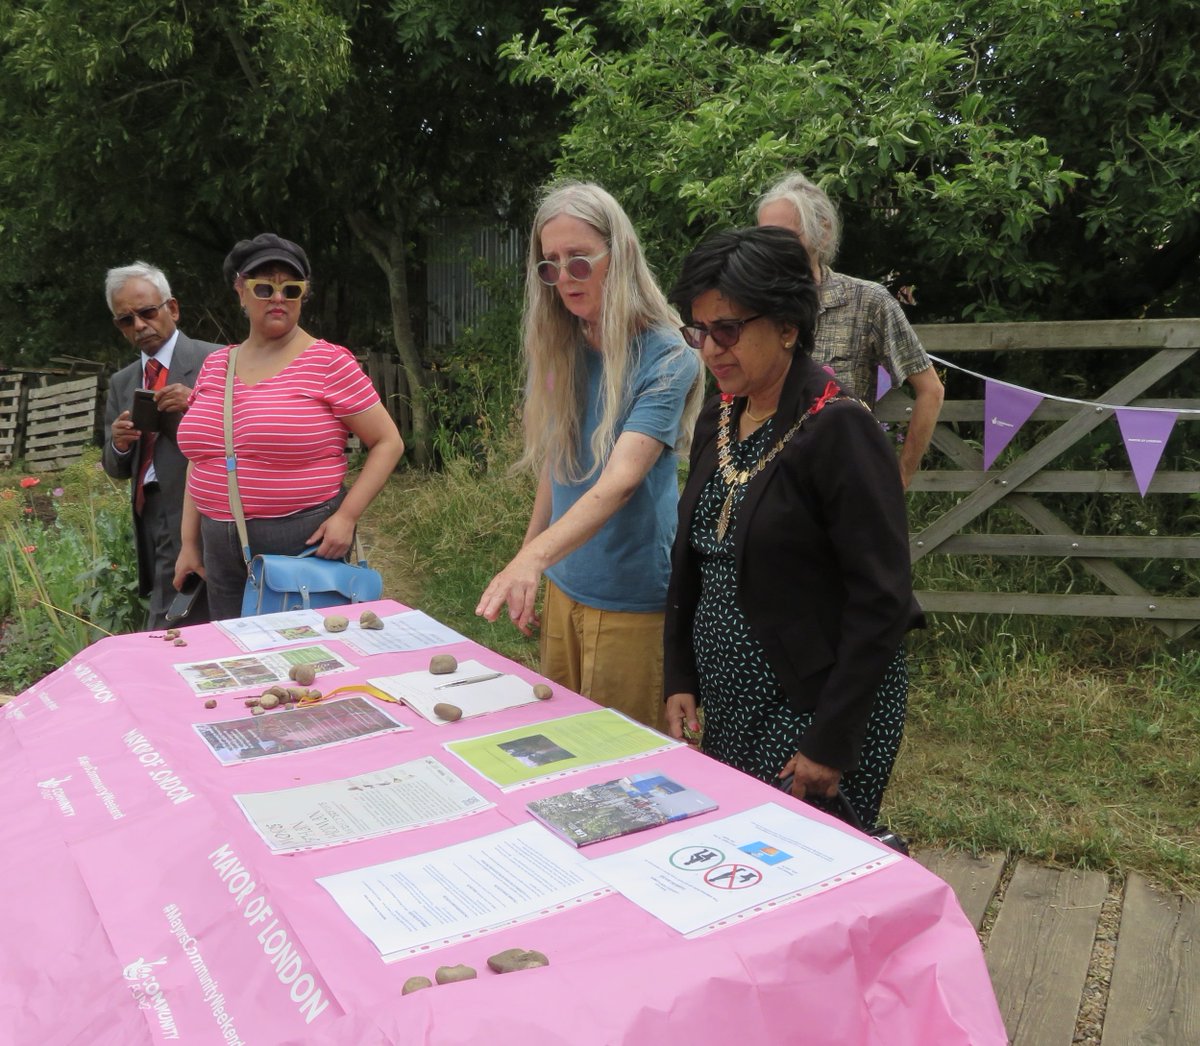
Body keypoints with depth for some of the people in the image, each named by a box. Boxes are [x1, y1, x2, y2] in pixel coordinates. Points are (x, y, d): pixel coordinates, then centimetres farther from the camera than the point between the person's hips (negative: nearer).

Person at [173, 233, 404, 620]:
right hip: (223, 554, 5)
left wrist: (347, 515, -14)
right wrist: (189, 543, 14)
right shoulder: (215, 366, 10)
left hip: (306, 543, -5)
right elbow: (200, 461, 16)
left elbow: (388, 442, -5)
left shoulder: (329, 363, -6)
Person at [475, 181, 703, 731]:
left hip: (632, 599, -6)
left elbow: (619, 481, -29)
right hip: (563, 585, 6)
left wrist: (533, 557, -42)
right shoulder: (558, 350, 3)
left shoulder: (666, 359, -17)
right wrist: (527, 568, 8)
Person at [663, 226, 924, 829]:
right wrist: (680, 681, 6)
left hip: (815, 706, -7)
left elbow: (881, 600, -18)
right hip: (727, 702, 7)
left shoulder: (840, 429, -17)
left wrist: (831, 742, -18)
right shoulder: (716, 421, 6)